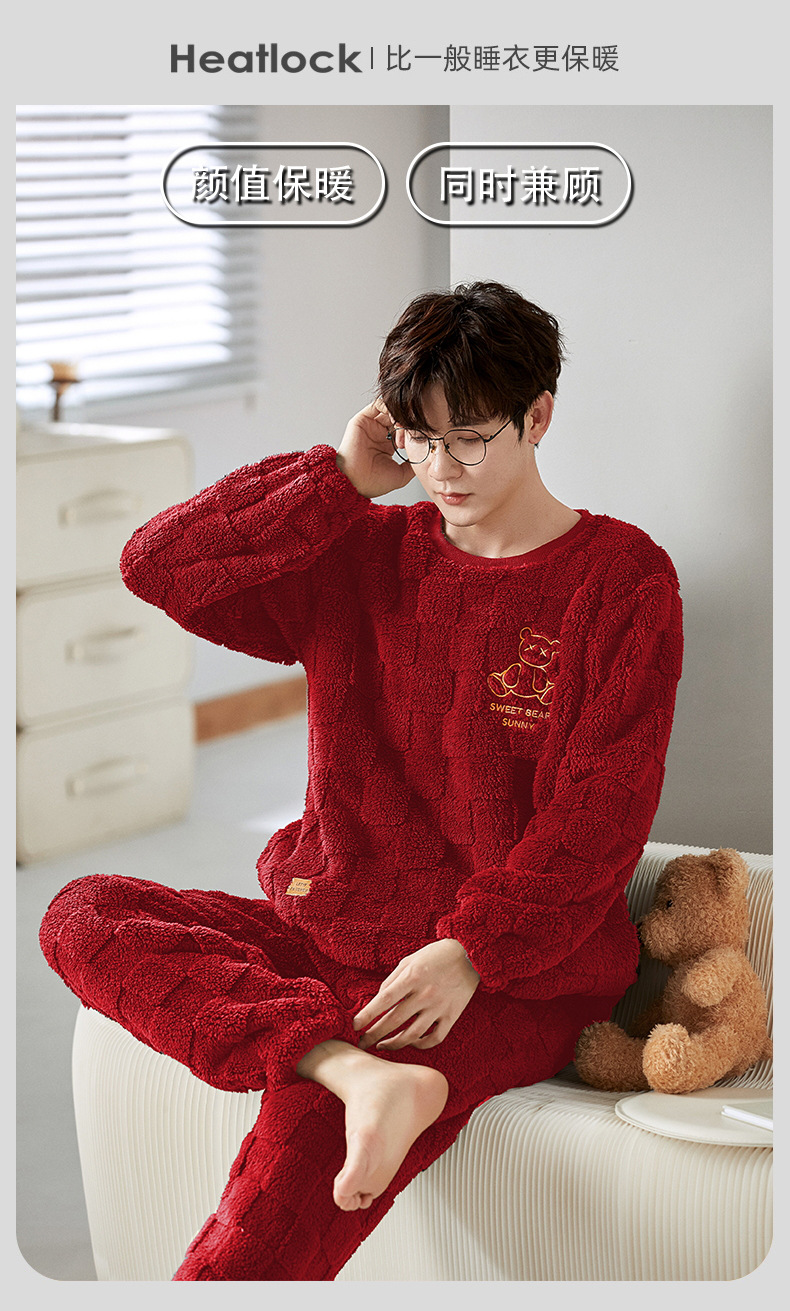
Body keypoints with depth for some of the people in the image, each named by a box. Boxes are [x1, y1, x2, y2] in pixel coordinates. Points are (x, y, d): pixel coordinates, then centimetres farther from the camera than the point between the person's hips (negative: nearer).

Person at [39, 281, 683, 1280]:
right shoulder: (363, 554, 11)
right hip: (336, 927, 6)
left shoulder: (624, 578, -2)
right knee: (84, 915, -17)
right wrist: (341, 479, -1)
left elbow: (600, 813, -9)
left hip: (520, 967, -6)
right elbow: (156, 566, 2)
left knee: (309, 1130, -33)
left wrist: (470, 952, -21)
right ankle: (356, 1070, -34)